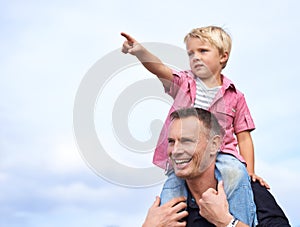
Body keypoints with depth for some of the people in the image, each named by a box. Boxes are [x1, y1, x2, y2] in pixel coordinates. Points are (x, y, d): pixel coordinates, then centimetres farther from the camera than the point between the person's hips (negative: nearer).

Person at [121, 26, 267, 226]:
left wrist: (250, 172, -2)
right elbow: (160, 69, -10)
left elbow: (243, 137, 9)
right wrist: (140, 51, -30)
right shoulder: (184, 83, 11)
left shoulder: (234, 96, 8)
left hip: (220, 154, -1)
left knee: (235, 172, -33)